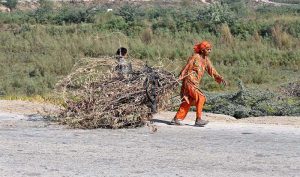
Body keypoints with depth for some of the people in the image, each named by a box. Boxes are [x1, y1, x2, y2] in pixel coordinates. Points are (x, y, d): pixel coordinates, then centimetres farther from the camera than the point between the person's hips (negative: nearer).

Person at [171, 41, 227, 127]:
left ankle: (176, 119, 17)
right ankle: (198, 119, -14)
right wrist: (179, 79, -15)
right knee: (200, 98, -17)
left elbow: (212, 70, 12)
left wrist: (220, 78, 0)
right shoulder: (195, 57, -12)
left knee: (188, 102, 10)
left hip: (195, 84, 9)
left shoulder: (206, 59, 10)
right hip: (189, 82, -9)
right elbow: (186, 68, -13)